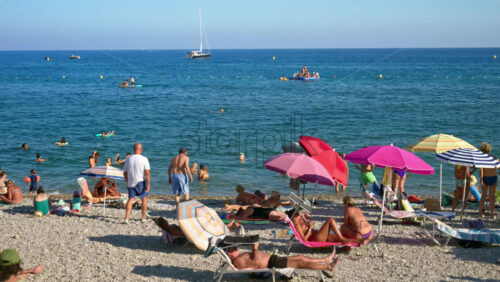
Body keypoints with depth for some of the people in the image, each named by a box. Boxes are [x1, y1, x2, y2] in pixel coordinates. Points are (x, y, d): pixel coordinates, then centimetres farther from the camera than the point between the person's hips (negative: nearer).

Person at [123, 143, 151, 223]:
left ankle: (126, 218, -7)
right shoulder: (144, 159, -10)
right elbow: (147, 173, -16)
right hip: (140, 182, -3)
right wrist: (148, 184, -13)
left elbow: (125, 173, 10)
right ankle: (144, 218, 23)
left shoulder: (128, 159, 3)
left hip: (130, 183, 3)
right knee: (144, 198, 14)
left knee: (131, 199, 6)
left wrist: (127, 182, 23)